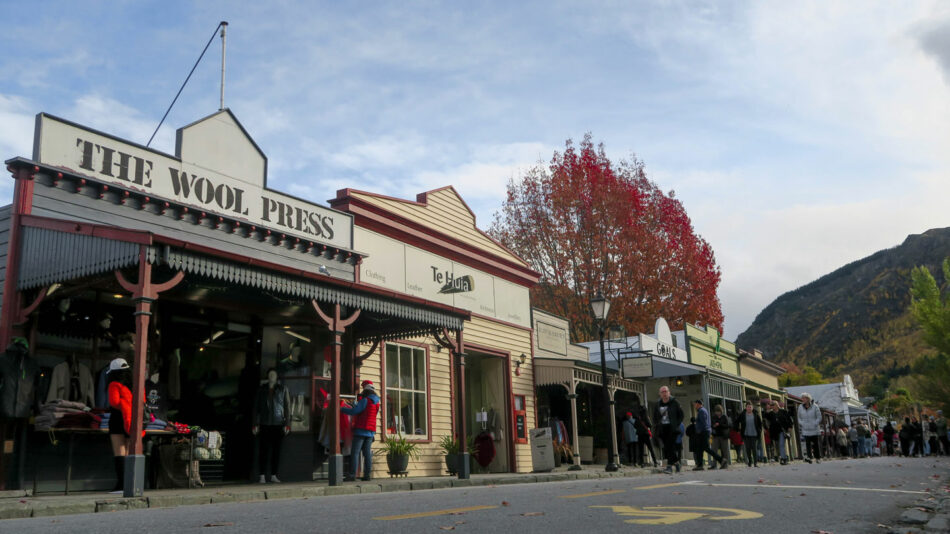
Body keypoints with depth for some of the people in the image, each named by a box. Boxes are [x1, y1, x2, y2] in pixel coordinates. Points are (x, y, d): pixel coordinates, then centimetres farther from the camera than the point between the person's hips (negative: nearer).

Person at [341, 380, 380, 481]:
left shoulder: (365, 400, -12)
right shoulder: (376, 402, 13)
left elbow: (354, 411, -15)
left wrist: (341, 409, -4)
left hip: (361, 430, -7)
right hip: (371, 431, 7)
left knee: (355, 453, -6)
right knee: (367, 453, 7)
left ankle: (352, 474, -9)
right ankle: (367, 475, 3)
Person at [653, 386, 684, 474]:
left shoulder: (674, 403, 1)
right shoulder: (657, 405, 10)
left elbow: (681, 415, 6)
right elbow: (655, 417, 19)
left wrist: (677, 424, -4)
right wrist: (657, 425, 4)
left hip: (672, 428, -4)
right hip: (662, 429, 4)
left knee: (670, 447, -14)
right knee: (666, 448, 4)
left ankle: (669, 466, -14)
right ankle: (676, 462, 24)